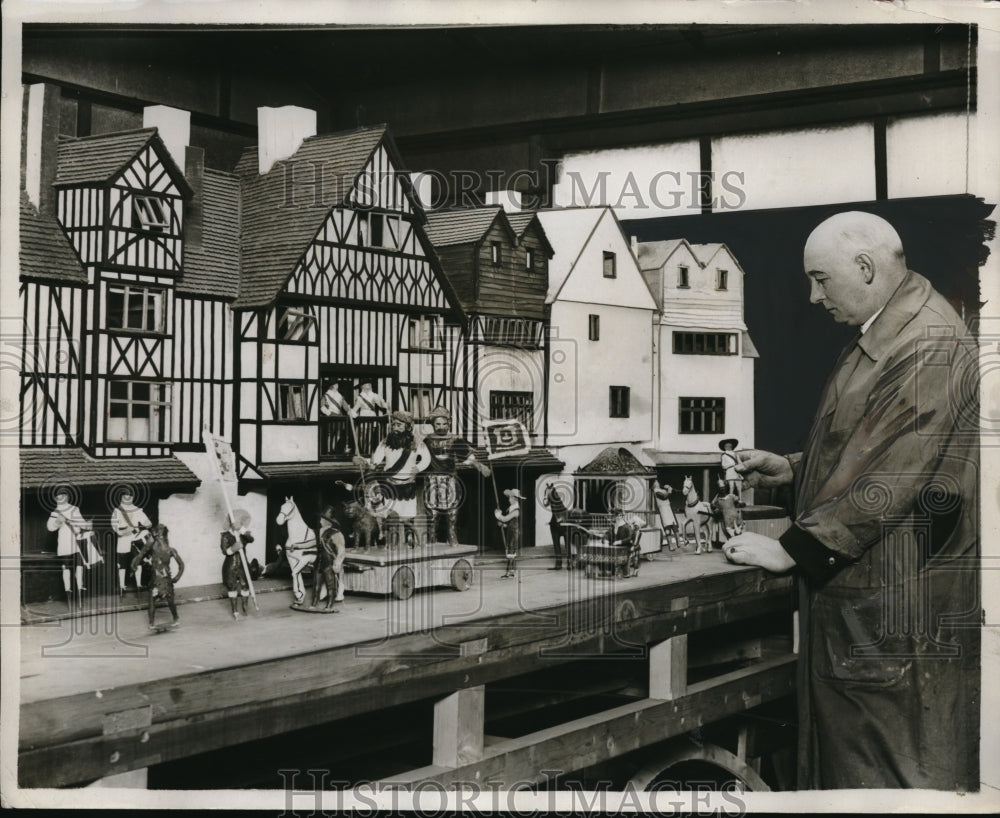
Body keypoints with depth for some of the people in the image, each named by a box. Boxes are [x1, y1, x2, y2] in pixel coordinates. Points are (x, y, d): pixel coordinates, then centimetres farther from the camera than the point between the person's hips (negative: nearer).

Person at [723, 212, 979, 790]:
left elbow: (890, 476, -24)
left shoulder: (930, 347, -19)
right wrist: (793, 469, 11)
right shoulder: (881, 339, 14)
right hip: (853, 593, 10)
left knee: (901, 768, 1)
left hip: (898, 606, -10)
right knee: (844, 755, 16)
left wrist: (791, 550, -19)